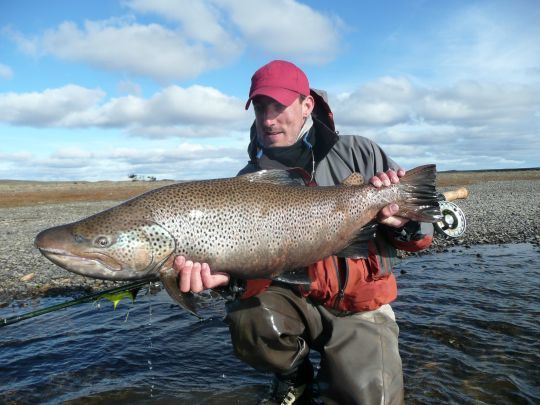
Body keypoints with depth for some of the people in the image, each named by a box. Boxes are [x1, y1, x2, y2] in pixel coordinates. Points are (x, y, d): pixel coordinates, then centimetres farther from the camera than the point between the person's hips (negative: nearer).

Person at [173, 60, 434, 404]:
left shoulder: (358, 153, -3)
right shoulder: (249, 182, -1)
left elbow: (423, 234, 0)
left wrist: (404, 221, -23)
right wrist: (229, 272, -33)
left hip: (360, 307, 0)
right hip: (294, 299, 1)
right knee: (250, 320, -29)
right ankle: (295, 374, 5)